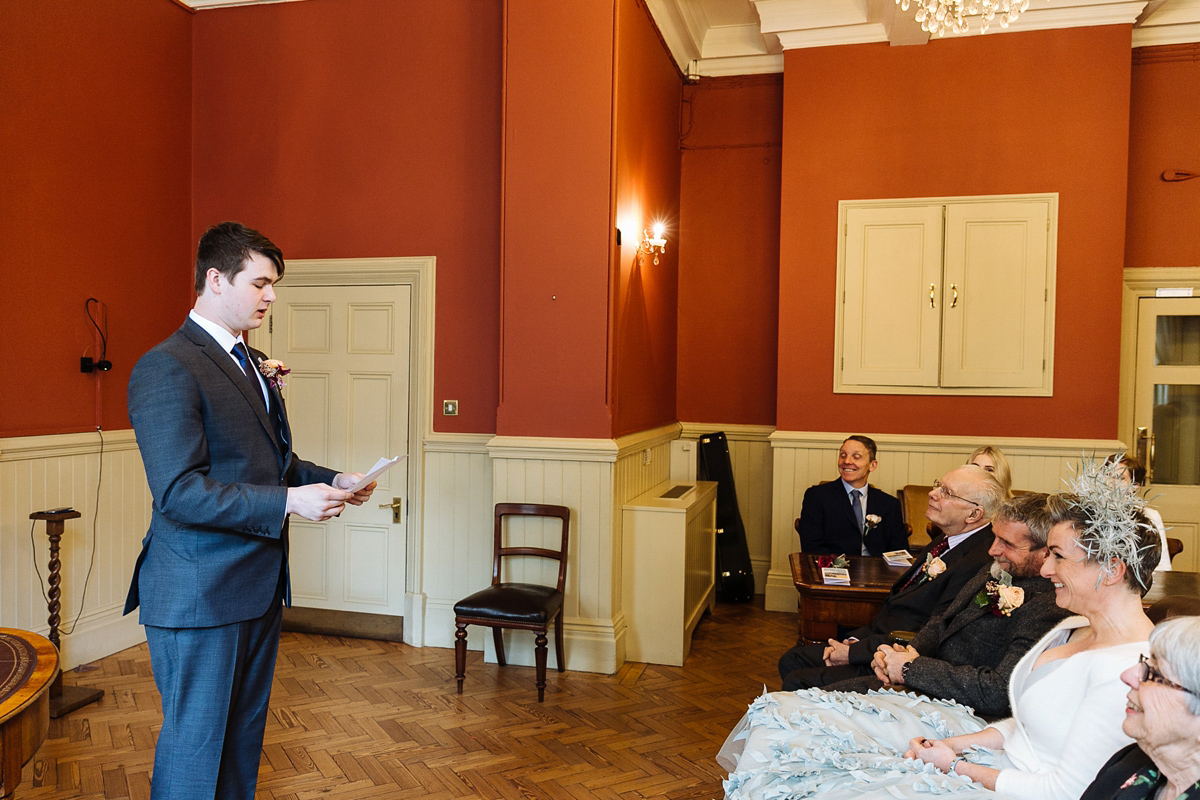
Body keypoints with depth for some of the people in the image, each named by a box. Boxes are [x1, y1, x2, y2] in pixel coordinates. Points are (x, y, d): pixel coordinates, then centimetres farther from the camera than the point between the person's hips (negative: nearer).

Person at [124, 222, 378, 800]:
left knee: (244, 736, 19)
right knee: (194, 747, 5)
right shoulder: (167, 368, -16)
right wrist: (288, 501, -27)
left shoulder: (251, 364, 13)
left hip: (258, 584, 9)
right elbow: (178, 492, -24)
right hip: (200, 595, -9)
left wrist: (329, 481, 3)